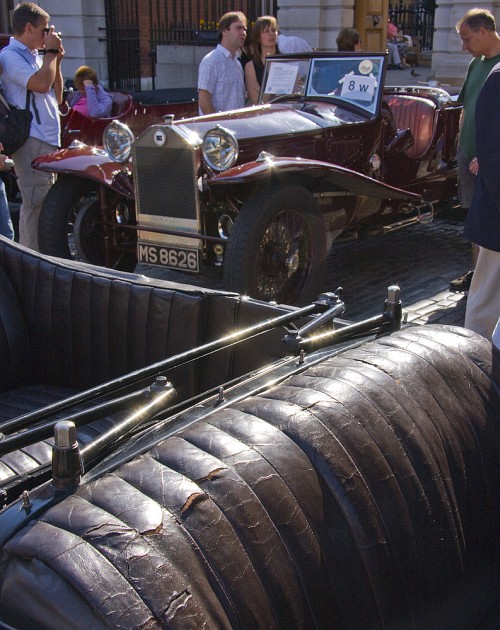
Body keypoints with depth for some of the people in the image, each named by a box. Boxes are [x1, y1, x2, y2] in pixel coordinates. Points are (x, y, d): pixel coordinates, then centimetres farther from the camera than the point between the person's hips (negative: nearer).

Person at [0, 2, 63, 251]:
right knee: (35, 203, -14)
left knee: (45, 201, 14)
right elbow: (40, 83, -20)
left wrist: (56, 61, 13)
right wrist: (51, 52, -6)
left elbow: (56, 97, 22)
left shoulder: (36, 56, 20)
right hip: (30, 140, -9)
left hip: (48, 140, 9)